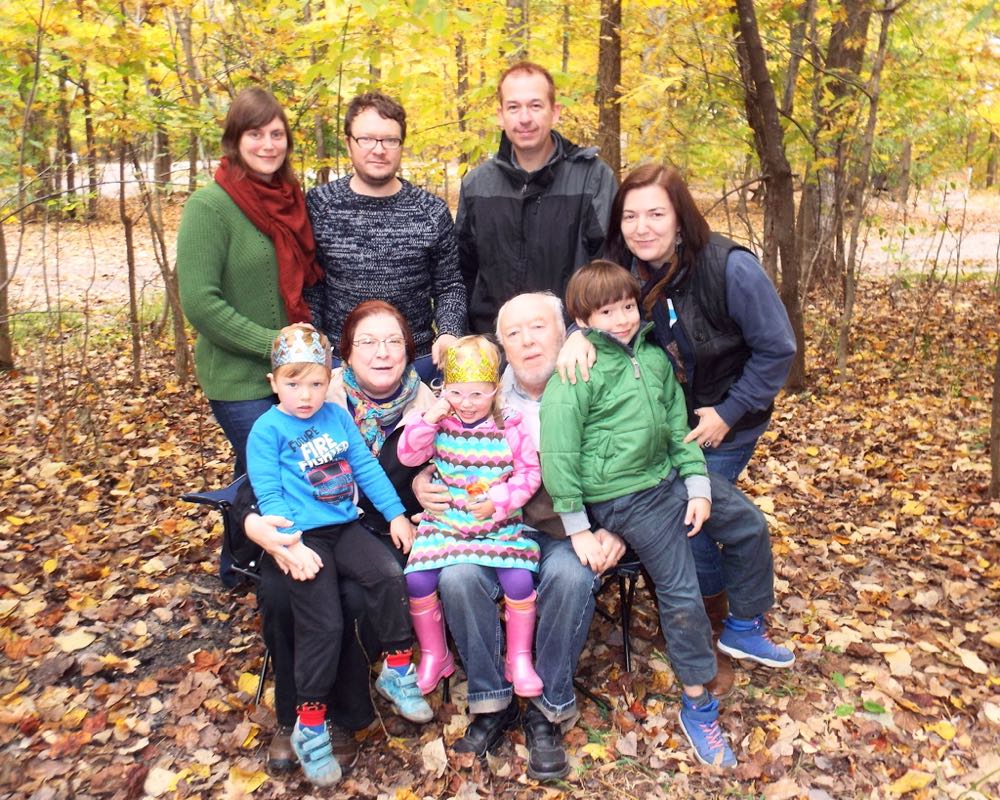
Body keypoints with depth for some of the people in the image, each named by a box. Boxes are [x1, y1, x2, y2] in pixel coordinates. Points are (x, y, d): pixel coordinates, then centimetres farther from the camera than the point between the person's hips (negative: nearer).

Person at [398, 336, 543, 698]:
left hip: (500, 526, -1)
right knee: (417, 579, -14)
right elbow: (408, 455, -4)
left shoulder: (510, 428, -5)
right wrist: (429, 418, -16)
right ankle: (434, 656, 12)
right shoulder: (441, 423, 1)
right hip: (445, 522, 2)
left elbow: (529, 472, -4)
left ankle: (519, 660, 5)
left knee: (519, 579, -20)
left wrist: (499, 500, -19)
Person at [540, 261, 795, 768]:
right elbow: (557, 453, -19)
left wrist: (699, 487, 2)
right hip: (626, 498, -8)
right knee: (681, 592, -7)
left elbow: (679, 426, 11)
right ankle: (697, 707, 11)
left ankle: (744, 628, 34)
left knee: (749, 524, 13)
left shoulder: (654, 356, 5)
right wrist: (577, 527, -17)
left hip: (670, 476, 8)